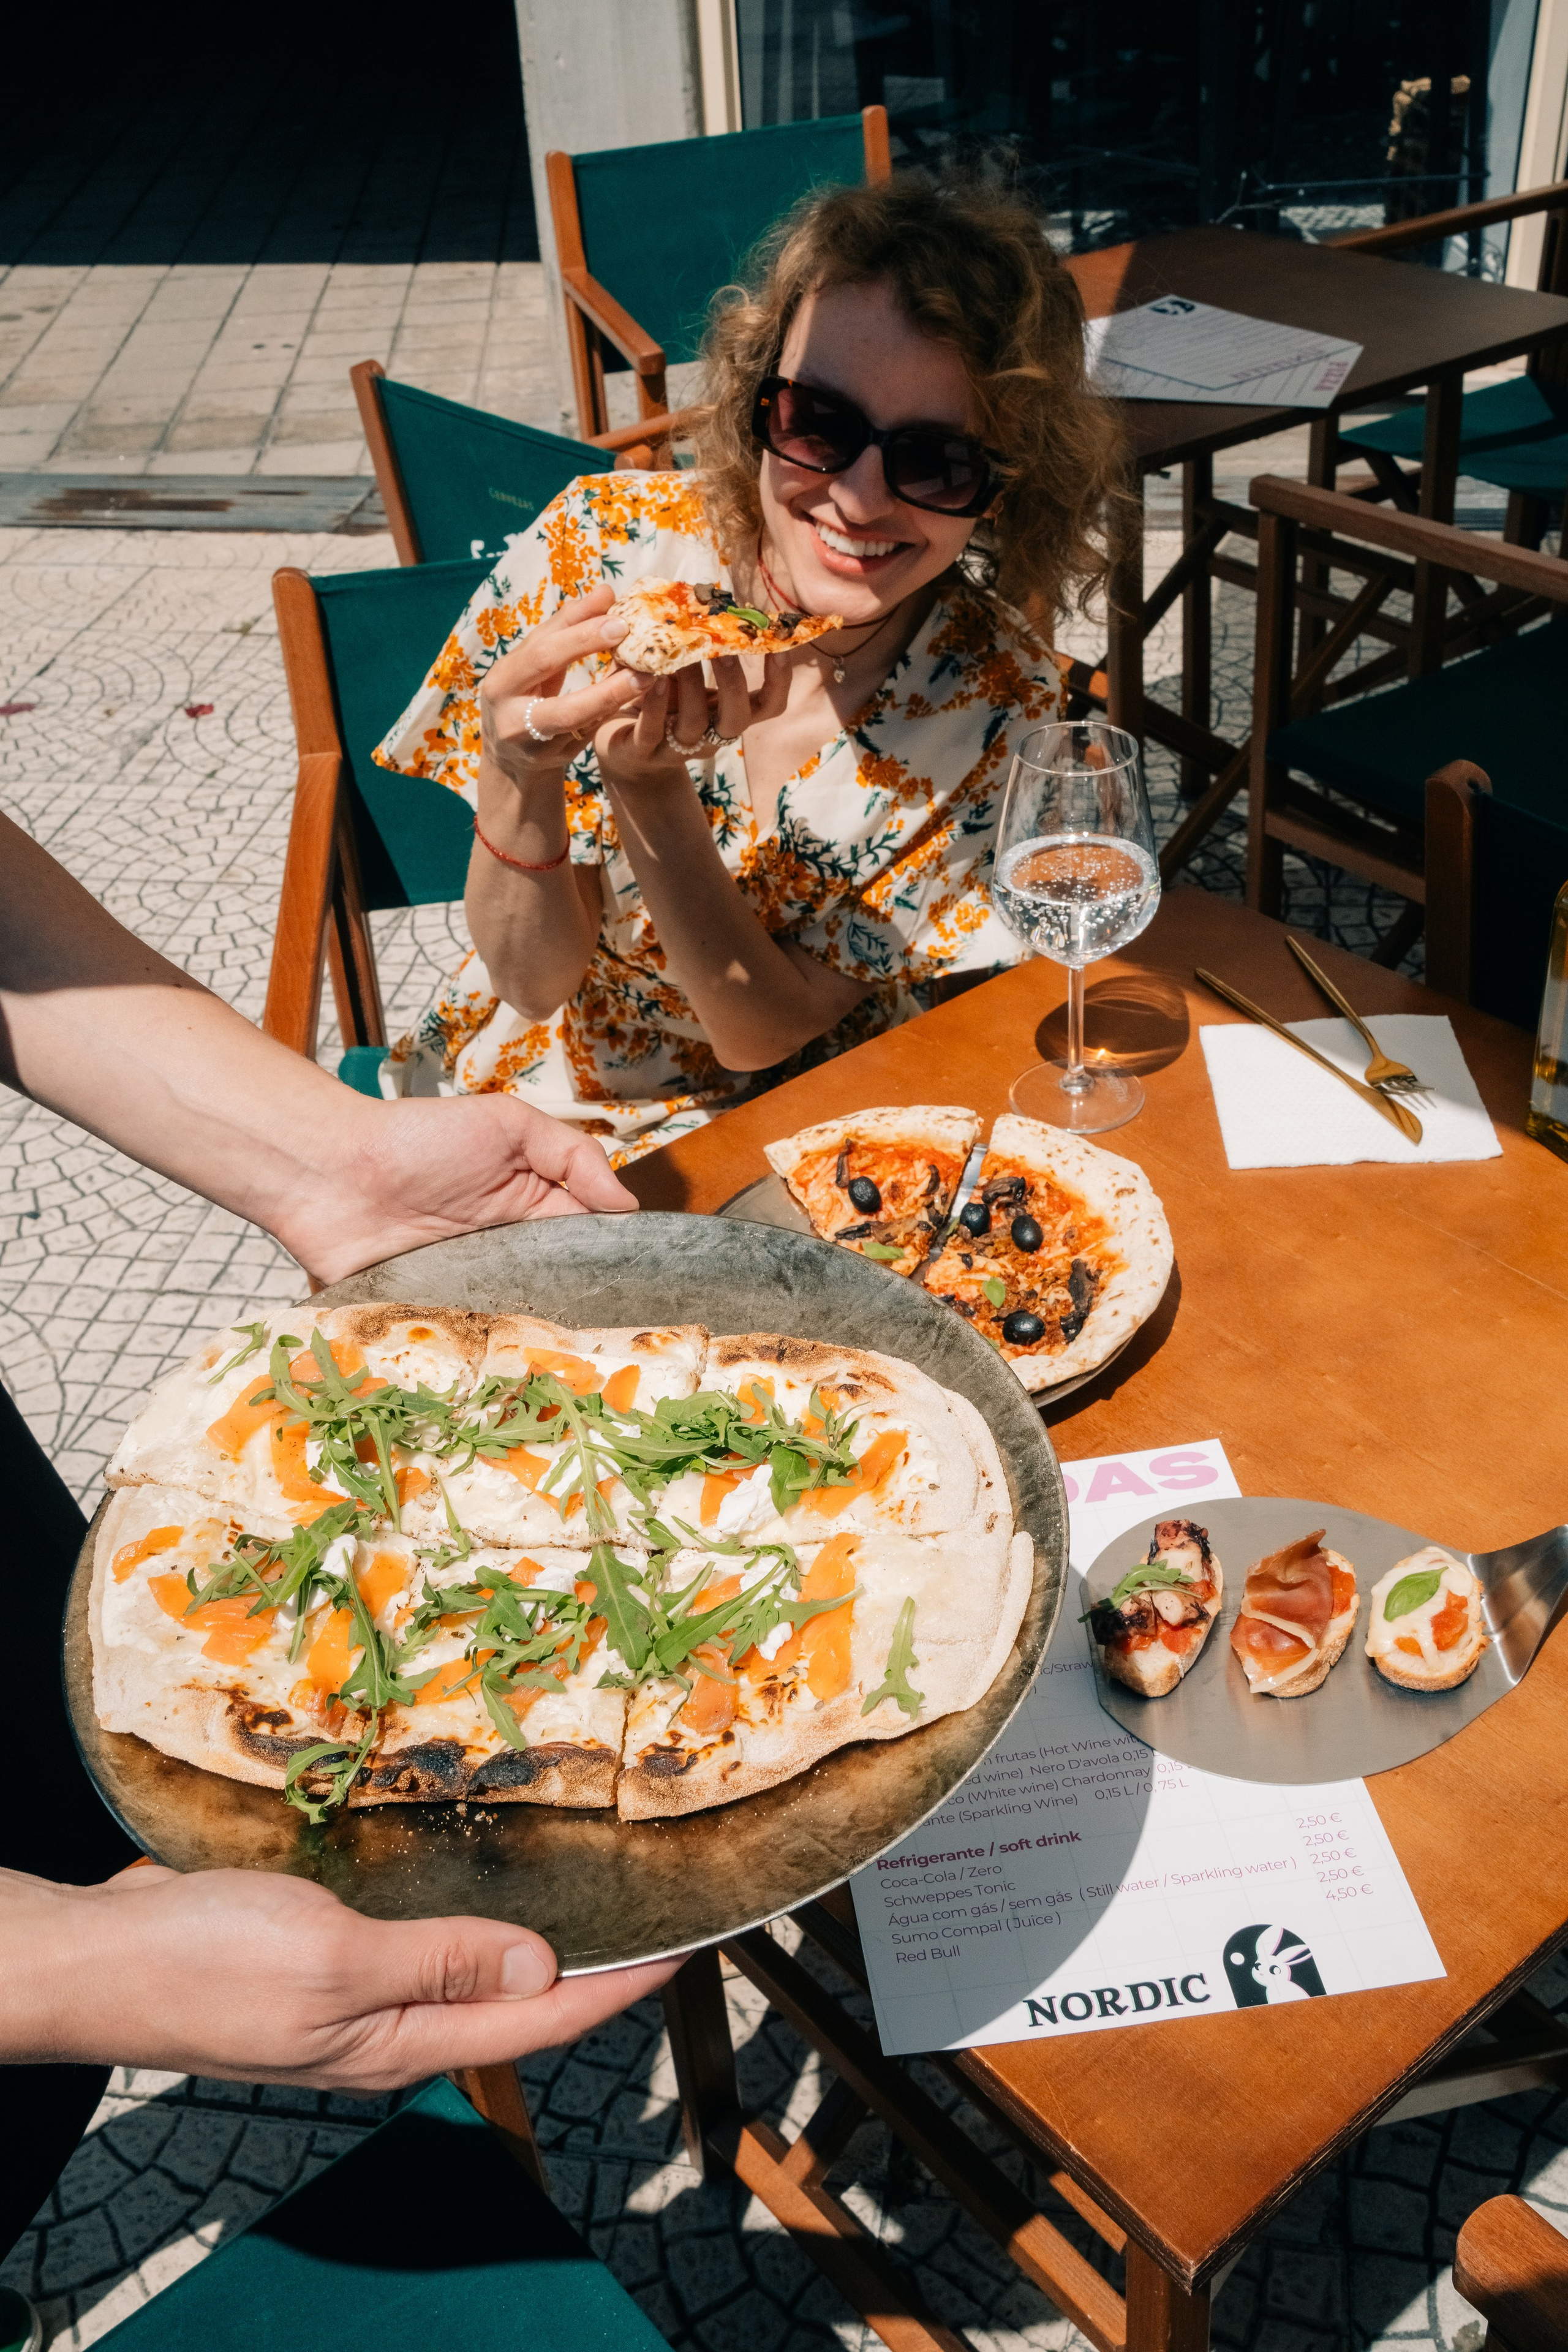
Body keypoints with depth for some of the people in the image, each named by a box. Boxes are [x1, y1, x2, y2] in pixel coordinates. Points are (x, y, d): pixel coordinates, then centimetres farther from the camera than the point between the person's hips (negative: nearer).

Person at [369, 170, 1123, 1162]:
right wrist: (519, 776, -34)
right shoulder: (606, 545, -17)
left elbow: (762, 1034, -16)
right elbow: (532, 982, -13)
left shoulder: (999, 700, -16)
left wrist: (645, 785, -32)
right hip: (532, 1109, 1)